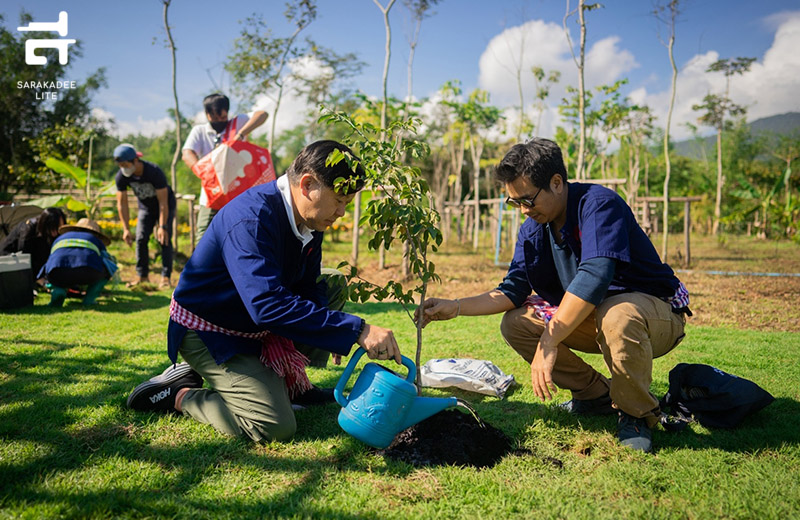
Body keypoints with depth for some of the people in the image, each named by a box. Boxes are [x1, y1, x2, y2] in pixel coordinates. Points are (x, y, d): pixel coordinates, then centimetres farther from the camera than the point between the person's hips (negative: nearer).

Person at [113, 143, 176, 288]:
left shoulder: (154, 172, -34)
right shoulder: (121, 177, -20)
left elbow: (163, 202, -31)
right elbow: (122, 203, -12)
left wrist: (162, 226, -34)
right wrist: (126, 229, -16)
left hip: (165, 206, -4)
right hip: (145, 207, 4)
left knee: (164, 239, -14)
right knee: (141, 239, -6)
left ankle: (166, 277, -11)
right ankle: (143, 276, 3)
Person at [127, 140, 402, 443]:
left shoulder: (310, 221, -2)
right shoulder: (250, 219, -31)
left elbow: (308, 287, 6)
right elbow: (268, 305, -41)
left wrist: (333, 335, -14)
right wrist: (356, 330, -42)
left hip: (255, 329, 9)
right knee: (277, 427, -19)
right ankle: (180, 395, 2)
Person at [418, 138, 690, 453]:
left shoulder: (599, 204, -24)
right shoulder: (533, 229, -1)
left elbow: (594, 277, -37)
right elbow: (513, 291, 0)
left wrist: (548, 343, -40)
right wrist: (455, 307, -13)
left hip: (656, 312, -7)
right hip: (590, 318, 7)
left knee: (618, 315, -41)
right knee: (515, 323, -7)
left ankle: (636, 415, -13)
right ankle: (596, 395, 6)